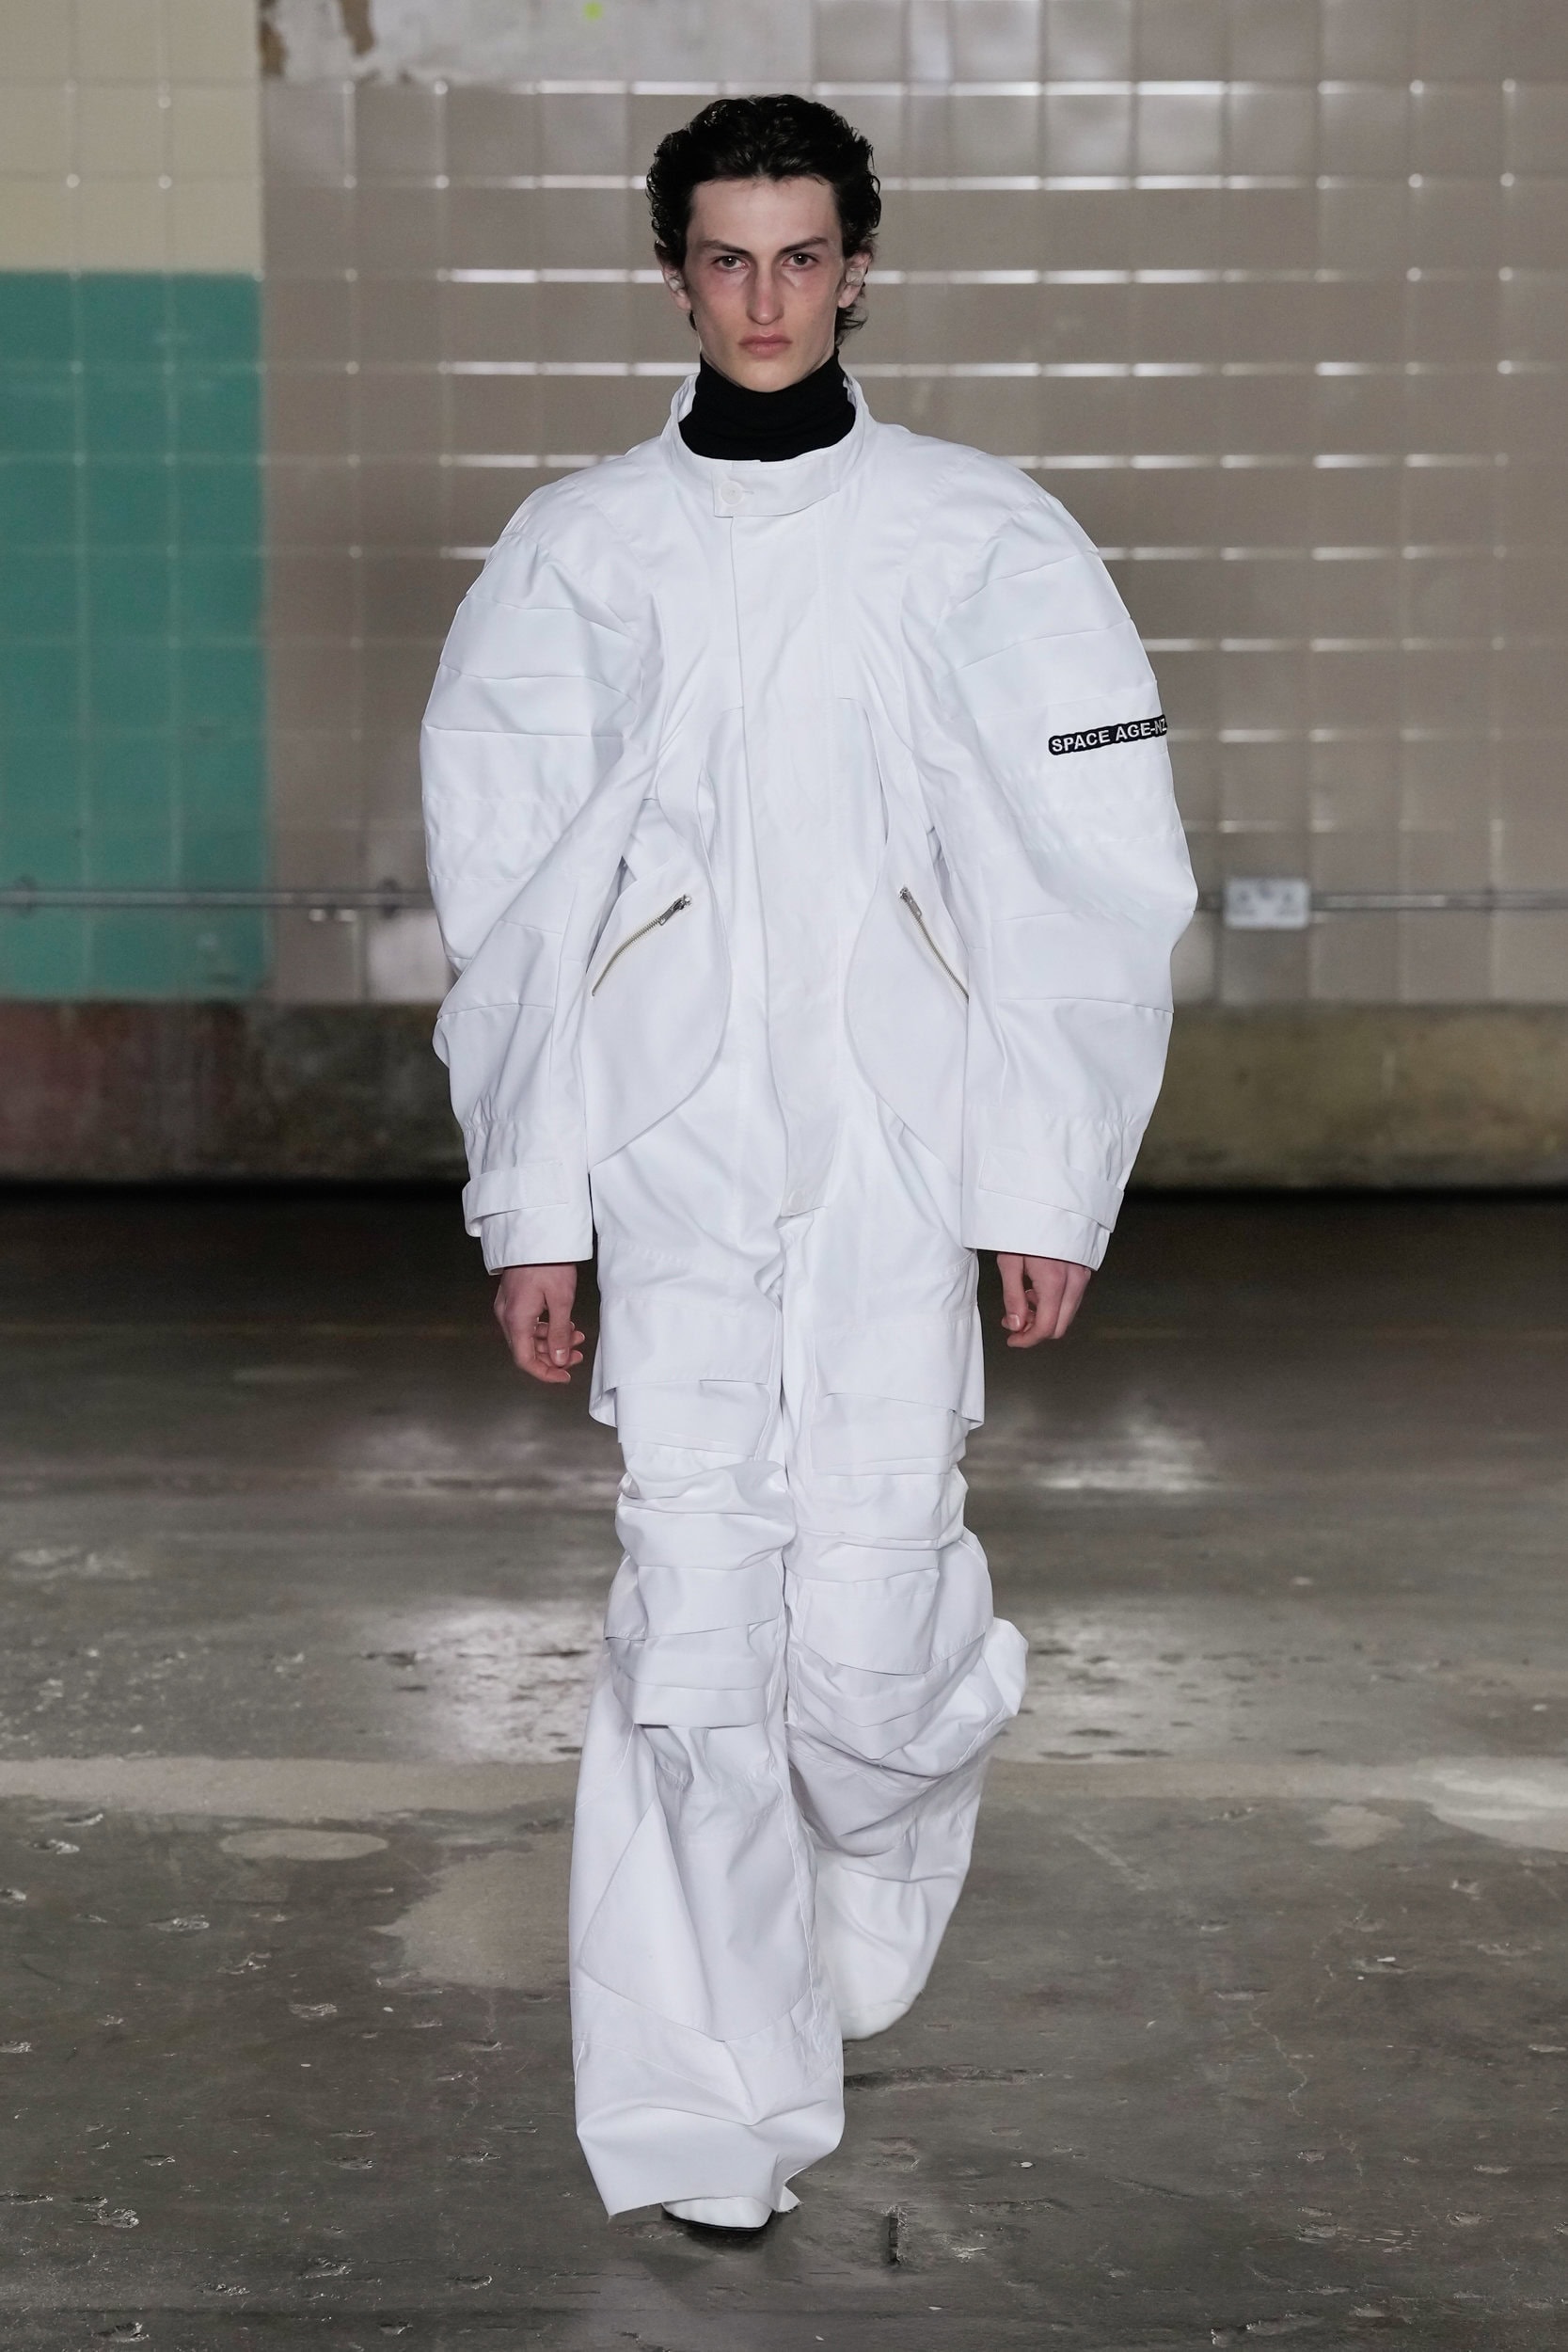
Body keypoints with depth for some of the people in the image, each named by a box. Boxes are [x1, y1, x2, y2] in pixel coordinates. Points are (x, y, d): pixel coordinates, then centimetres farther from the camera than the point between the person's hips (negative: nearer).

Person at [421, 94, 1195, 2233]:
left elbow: (1098, 884, 4)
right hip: (672, 1170, 1)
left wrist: (1052, 1182, -1)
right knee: (693, 1629, -3)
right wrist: (531, 1205, 4)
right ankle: (714, 2111, 8)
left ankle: (886, 1848, 32)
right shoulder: (579, 552, 7)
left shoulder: (986, 540, 3)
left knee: (866, 1617, -4)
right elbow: (507, 903, 8)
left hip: (901, 1163, -1)